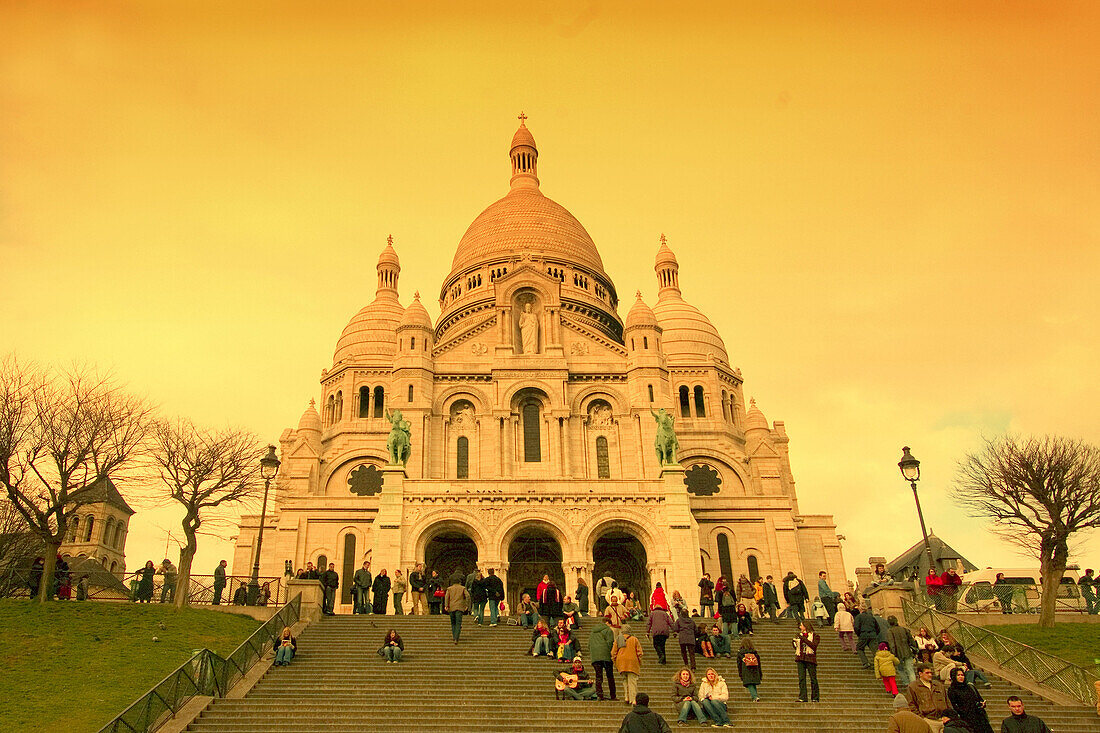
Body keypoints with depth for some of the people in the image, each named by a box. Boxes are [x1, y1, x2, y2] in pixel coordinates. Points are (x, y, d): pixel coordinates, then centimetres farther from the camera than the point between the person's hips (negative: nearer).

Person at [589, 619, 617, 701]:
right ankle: (613, 696, 7)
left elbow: (589, 645, 21)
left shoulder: (592, 632, 23)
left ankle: (599, 695, -9)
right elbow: (610, 642, -7)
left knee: (598, 676, 3)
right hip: (605, 656, -4)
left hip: (595, 657, 4)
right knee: (610, 675, 5)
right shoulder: (608, 630, 4)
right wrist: (610, 653, 1)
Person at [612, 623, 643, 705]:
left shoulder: (618, 639, 10)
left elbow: (613, 653, 10)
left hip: (621, 662, 2)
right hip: (632, 662, -2)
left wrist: (615, 664, 17)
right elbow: (639, 652, 3)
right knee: (632, 681, -1)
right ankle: (633, 699, -10)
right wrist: (639, 664, 13)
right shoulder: (634, 639, 5)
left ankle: (626, 697, 8)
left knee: (625, 680, 18)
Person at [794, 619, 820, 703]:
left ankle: (815, 697, 9)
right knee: (801, 678, -1)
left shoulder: (814, 635, 1)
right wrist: (794, 642, 3)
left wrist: (803, 638, -17)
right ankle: (802, 697, 0)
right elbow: (796, 647, 24)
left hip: (810, 658, -5)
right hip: (800, 659, 5)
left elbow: (813, 645, -15)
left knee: (813, 678, -1)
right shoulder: (799, 635, 18)